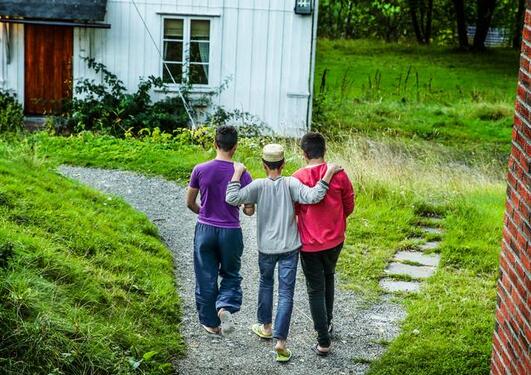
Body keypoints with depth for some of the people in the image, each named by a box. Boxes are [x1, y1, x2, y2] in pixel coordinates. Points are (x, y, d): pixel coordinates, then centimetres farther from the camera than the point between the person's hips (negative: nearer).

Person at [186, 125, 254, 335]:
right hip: (230, 232, -1)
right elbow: (249, 211, -8)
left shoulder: (200, 170, -8)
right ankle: (225, 307, -8)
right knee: (231, 275, 18)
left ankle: (210, 322, 23)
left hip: (205, 230, 1)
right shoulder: (242, 174, -11)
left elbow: (190, 202, 2)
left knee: (206, 278, 14)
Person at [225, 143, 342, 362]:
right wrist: (328, 174, -19)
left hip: (266, 247, 1)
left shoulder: (259, 185, -10)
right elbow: (313, 197, -24)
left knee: (265, 284, 25)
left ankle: (266, 327, 39)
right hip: (289, 247, -1)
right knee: (286, 293, 1)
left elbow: (232, 198, -19)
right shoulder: (291, 184, -10)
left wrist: (237, 174, -7)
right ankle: (280, 340, -7)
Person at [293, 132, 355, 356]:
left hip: (310, 243, -3)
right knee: (328, 277, 29)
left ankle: (323, 342, 4)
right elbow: (349, 206, 2)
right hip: (335, 240, 3)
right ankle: (327, 322, 40)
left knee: (315, 289, 5)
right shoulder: (339, 174, -9)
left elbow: (293, 209, -4)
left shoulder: (298, 178, -14)